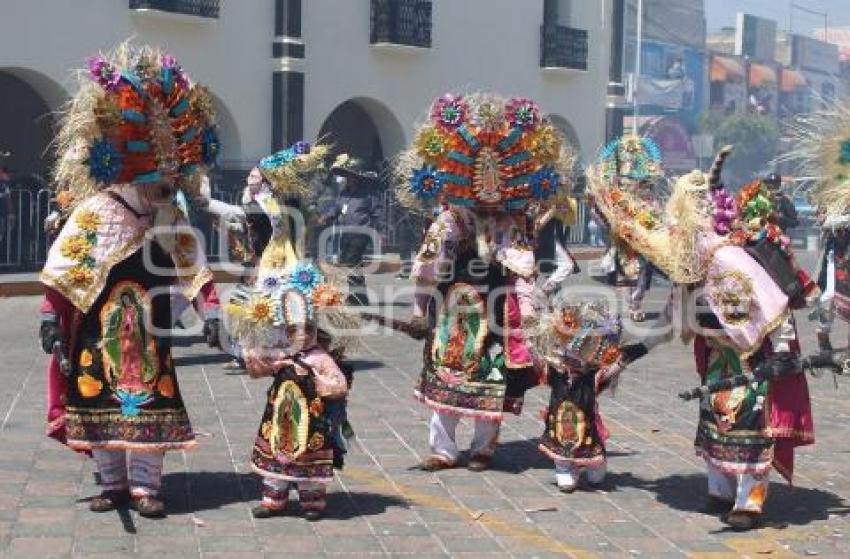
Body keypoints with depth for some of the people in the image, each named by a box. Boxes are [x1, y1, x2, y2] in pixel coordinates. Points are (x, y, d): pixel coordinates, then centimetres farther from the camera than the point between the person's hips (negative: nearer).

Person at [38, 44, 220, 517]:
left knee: (150, 404, 1)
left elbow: (189, 271, 11)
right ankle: (114, 483, 17)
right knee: (102, 402, 5)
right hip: (102, 332, -3)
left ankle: (145, 485, 9)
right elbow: (62, 272, -11)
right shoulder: (94, 214, -10)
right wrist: (50, 315, -14)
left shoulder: (173, 223, 4)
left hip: (151, 334, 3)